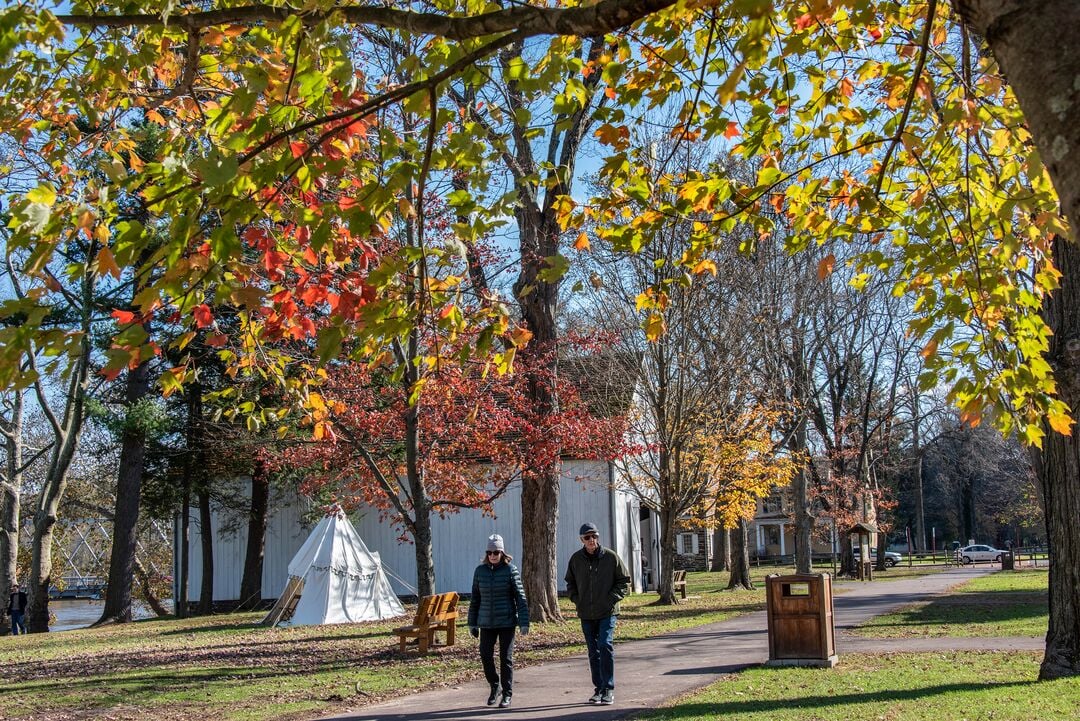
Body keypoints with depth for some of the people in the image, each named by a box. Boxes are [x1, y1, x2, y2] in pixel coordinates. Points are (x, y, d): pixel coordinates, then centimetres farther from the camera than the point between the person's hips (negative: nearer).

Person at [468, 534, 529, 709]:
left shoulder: (510, 570, -6)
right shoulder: (480, 571, 3)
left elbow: (520, 598, -7)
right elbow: (475, 598, 10)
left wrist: (524, 622, -12)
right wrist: (472, 623, 10)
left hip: (507, 622, -3)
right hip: (486, 622, 3)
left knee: (506, 657, 2)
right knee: (485, 655, -1)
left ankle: (507, 694, 14)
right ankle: (494, 686, 23)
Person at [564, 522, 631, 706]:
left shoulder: (611, 556, -6)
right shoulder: (576, 559, 2)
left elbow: (624, 580, 1)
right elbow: (570, 583, 16)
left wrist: (612, 598, -10)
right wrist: (577, 600, 2)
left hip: (607, 612, -3)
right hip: (586, 614, 3)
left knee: (606, 646, -14)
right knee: (593, 652, 11)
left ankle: (608, 689, -6)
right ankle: (598, 688, 21)